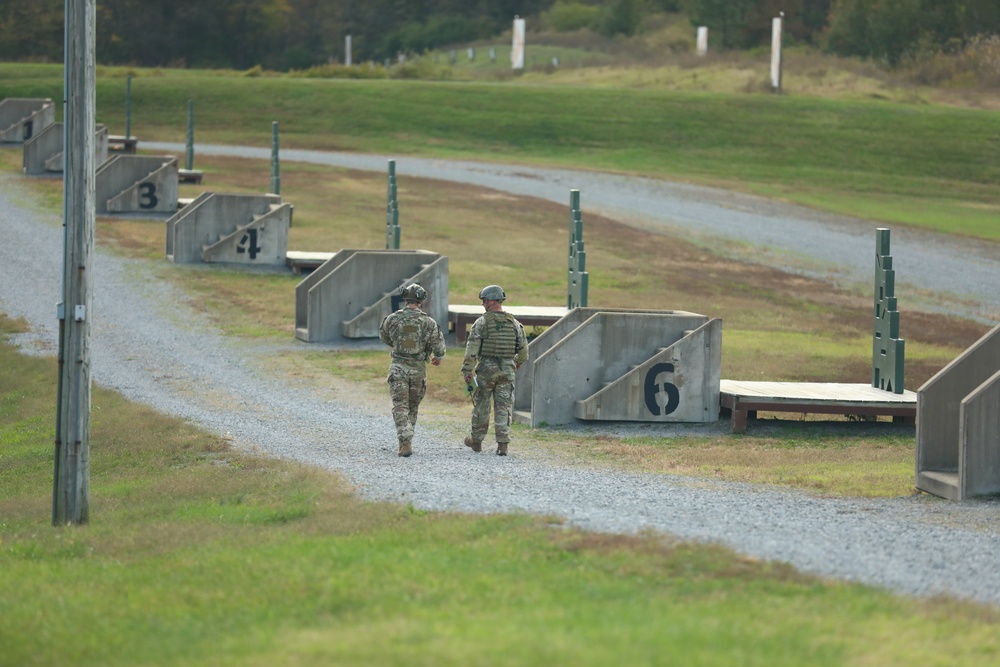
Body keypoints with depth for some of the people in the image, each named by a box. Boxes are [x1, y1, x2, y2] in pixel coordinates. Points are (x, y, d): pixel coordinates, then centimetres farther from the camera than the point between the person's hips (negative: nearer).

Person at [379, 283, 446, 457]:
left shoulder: (392, 319, -3)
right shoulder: (428, 322, -7)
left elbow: (384, 337, 15)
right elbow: (438, 345, -7)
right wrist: (438, 357, 16)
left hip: (398, 367, -1)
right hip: (418, 369, 1)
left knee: (400, 407, -3)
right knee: (412, 407, 18)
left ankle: (405, 443, -18)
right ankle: (406, 440, 26)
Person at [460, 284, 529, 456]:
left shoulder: (482, 322, -8)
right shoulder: (514, 324, 4)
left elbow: (472, 349, -13)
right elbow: (523, 349, 11)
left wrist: (467, 371, -12)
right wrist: (518, 363, 30)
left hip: (486, 369, -3)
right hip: (507, 370, 3)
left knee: (481, 406, 11)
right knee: (504, 407, 3)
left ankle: (476, 440, 23)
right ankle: (503, 444, -4)